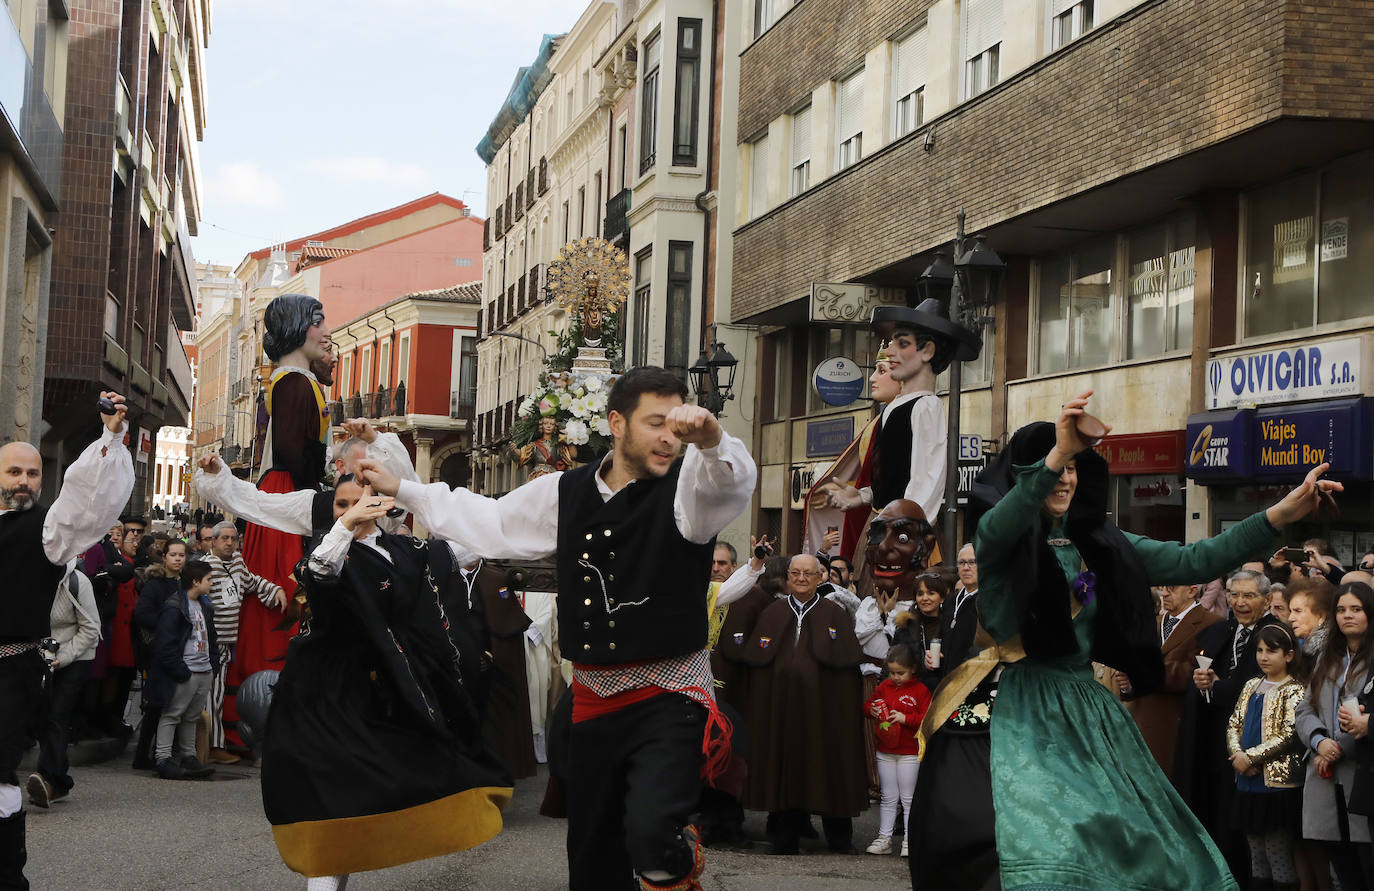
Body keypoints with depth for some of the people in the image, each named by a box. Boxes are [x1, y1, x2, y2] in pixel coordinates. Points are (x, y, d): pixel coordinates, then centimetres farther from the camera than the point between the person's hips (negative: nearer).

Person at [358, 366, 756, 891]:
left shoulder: (685, 492, -7)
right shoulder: (566, 493, 7)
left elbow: (734, 481, -30)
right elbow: (491, 523, 22)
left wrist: (710, 438, -52)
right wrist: (399, 489, 27)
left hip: (668, 696, -5)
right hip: (594, 700, 5)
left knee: (650, 836, -28)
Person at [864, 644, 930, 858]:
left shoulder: (920, 690, -7)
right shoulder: (884, 687, 8)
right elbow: (868, 705, 16)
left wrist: (905, 718, -22)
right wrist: (872, 711, -6)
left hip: (909, 753, -5)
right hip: (885, 751, 5)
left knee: (908, 798, 2)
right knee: (888, 797, 11)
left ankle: (909, 840, 7)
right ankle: (884, 837, 15)